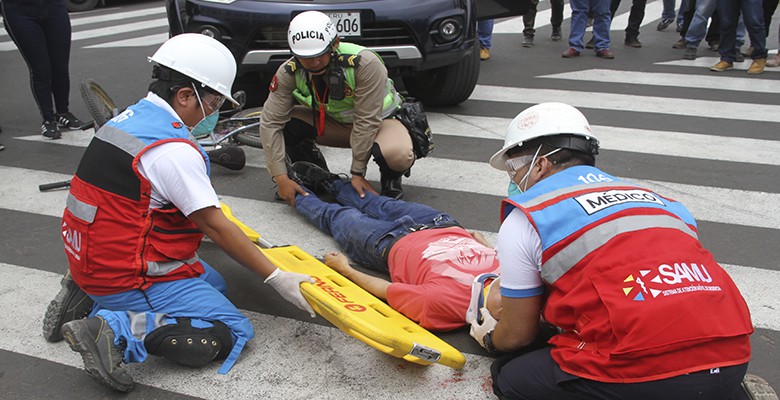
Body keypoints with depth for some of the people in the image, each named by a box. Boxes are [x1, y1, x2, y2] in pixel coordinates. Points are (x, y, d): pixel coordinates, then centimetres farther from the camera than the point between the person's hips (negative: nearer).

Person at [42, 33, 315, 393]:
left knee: (214, 284, 22)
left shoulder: (130, 116, 7)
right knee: (232, 332, -8)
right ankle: (117, 331, -16)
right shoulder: (174, 148, -22)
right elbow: (216, 227, -19)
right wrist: (277, 278, -12)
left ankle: (92, 299, 13)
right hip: (127, 277, -10)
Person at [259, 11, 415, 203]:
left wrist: (357, 173, -26)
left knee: (398, 156, -38)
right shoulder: (289, 73, -22)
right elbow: (270, 122, -22)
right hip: (334, 123, 4)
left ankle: (391, 178, 1)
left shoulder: (365, 64, -33)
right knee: (283, 121, -21)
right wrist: (281, 178, -27)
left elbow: (366, 122, -30)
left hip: (380, 119, -4)